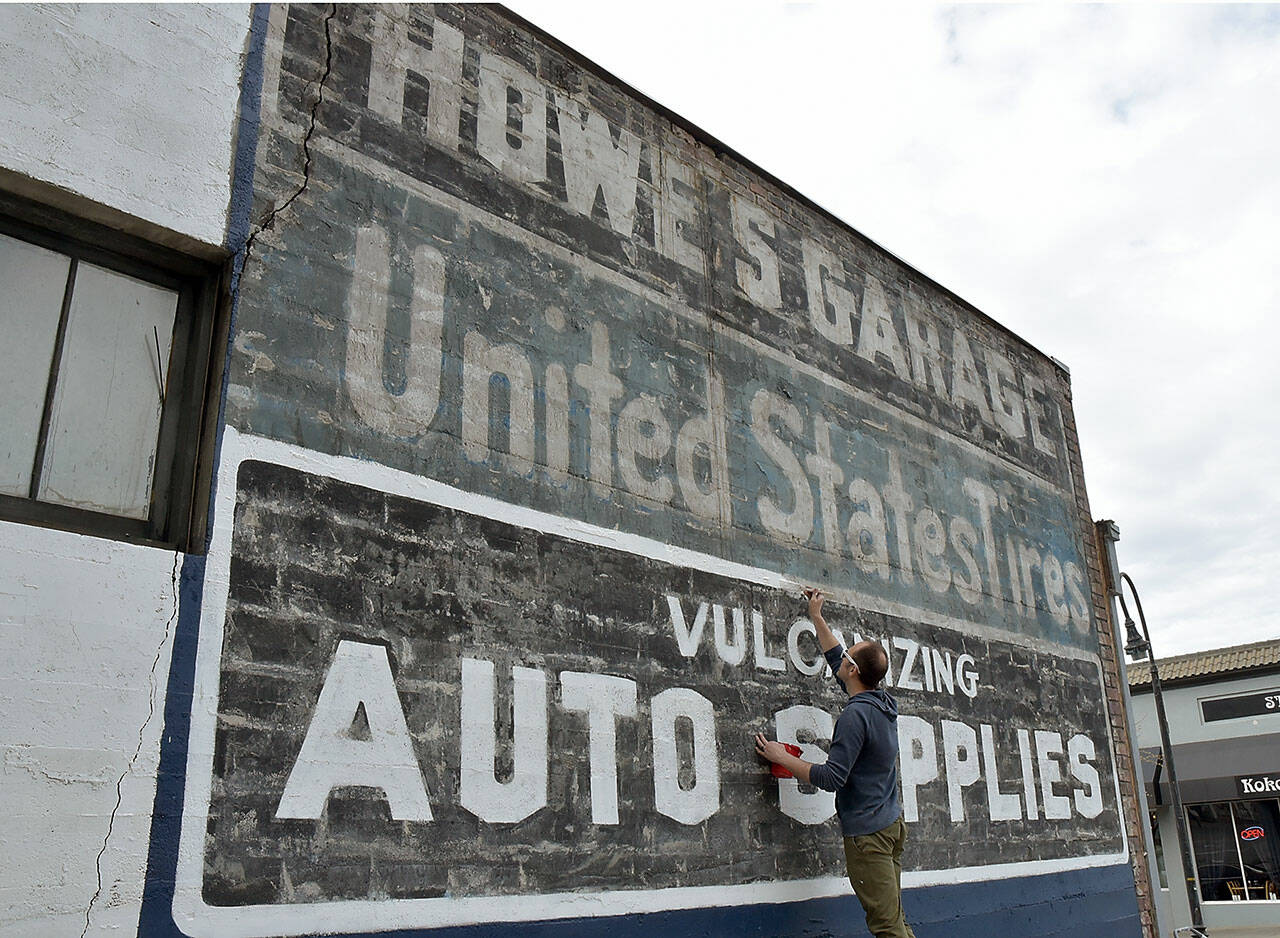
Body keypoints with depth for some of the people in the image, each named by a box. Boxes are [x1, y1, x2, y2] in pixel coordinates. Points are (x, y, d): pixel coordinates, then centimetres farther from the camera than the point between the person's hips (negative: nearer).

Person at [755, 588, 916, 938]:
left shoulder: (855, 715, -19)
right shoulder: (884, 703, 7)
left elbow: (832, 778, -20)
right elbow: (837, 658, 22)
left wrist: (783, 757, -8)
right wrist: (817, 618, 30)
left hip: (867, 831, -9)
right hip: (891, 822, 9)